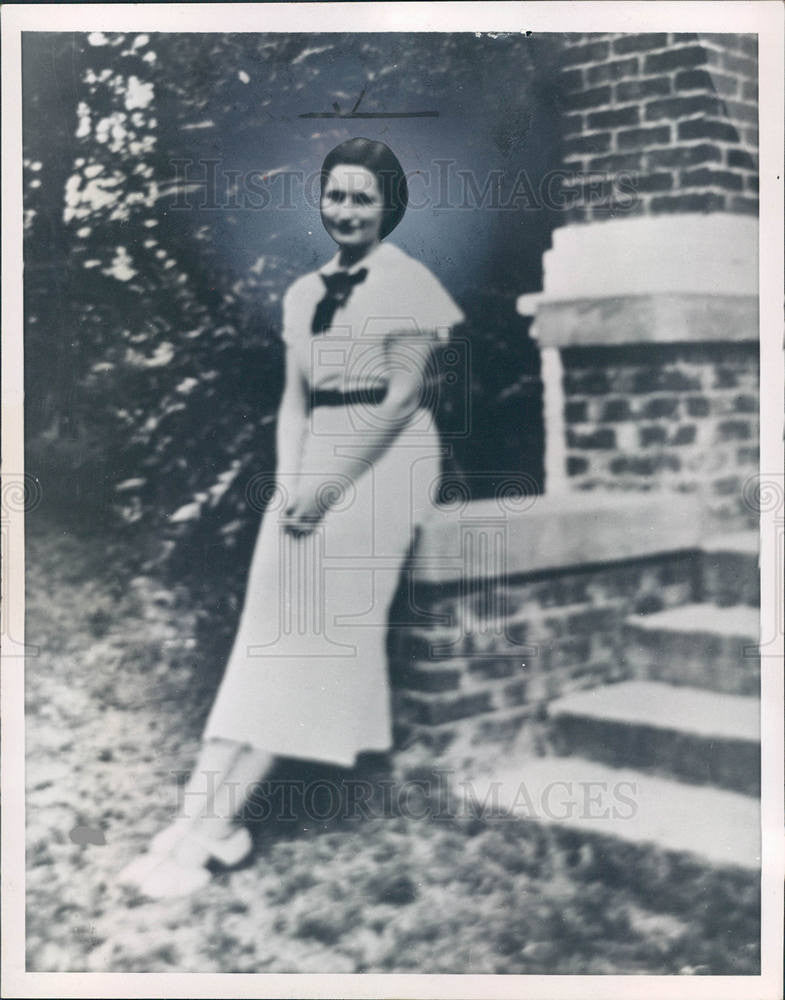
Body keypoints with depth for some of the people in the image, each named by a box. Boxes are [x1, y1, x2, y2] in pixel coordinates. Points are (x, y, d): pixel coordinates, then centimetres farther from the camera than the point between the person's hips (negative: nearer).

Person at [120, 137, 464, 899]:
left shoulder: (407, 284, -2)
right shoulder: (304, 294, 17)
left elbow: (403, 395, -10)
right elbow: (295, 399, 14)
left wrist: (329, 486, -15)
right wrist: (290, 482, -3)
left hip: (384, 461, -5)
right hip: (316, 463, 6)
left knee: (314, 626, -14)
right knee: (273, 628, -7)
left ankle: (212, 820, -14)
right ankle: (208, 815, -14)